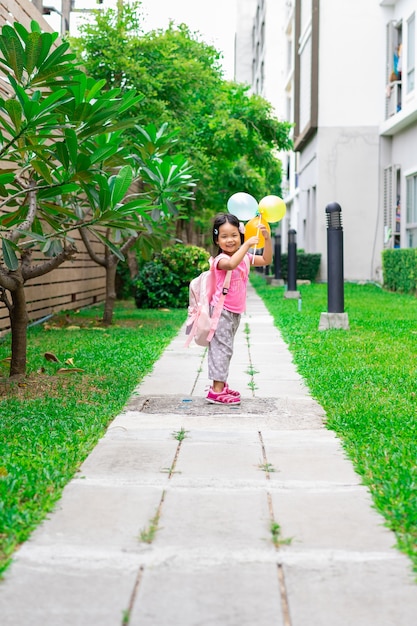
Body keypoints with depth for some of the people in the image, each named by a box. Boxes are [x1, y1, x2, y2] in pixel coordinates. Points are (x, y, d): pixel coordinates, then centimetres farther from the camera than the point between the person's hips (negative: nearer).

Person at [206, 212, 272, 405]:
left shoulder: (244, 258, 7)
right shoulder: (221, 259, -19)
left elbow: (266, 260, 7)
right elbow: (231, 264, -41)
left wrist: (267, 239, -6)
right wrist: (247, 245, -39)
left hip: (235, 312, 8)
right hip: (222, 311, -8)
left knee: (225, 348, 14)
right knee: (222, 347, -10)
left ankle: (220, 385, 22)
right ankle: (217, 390, -9)